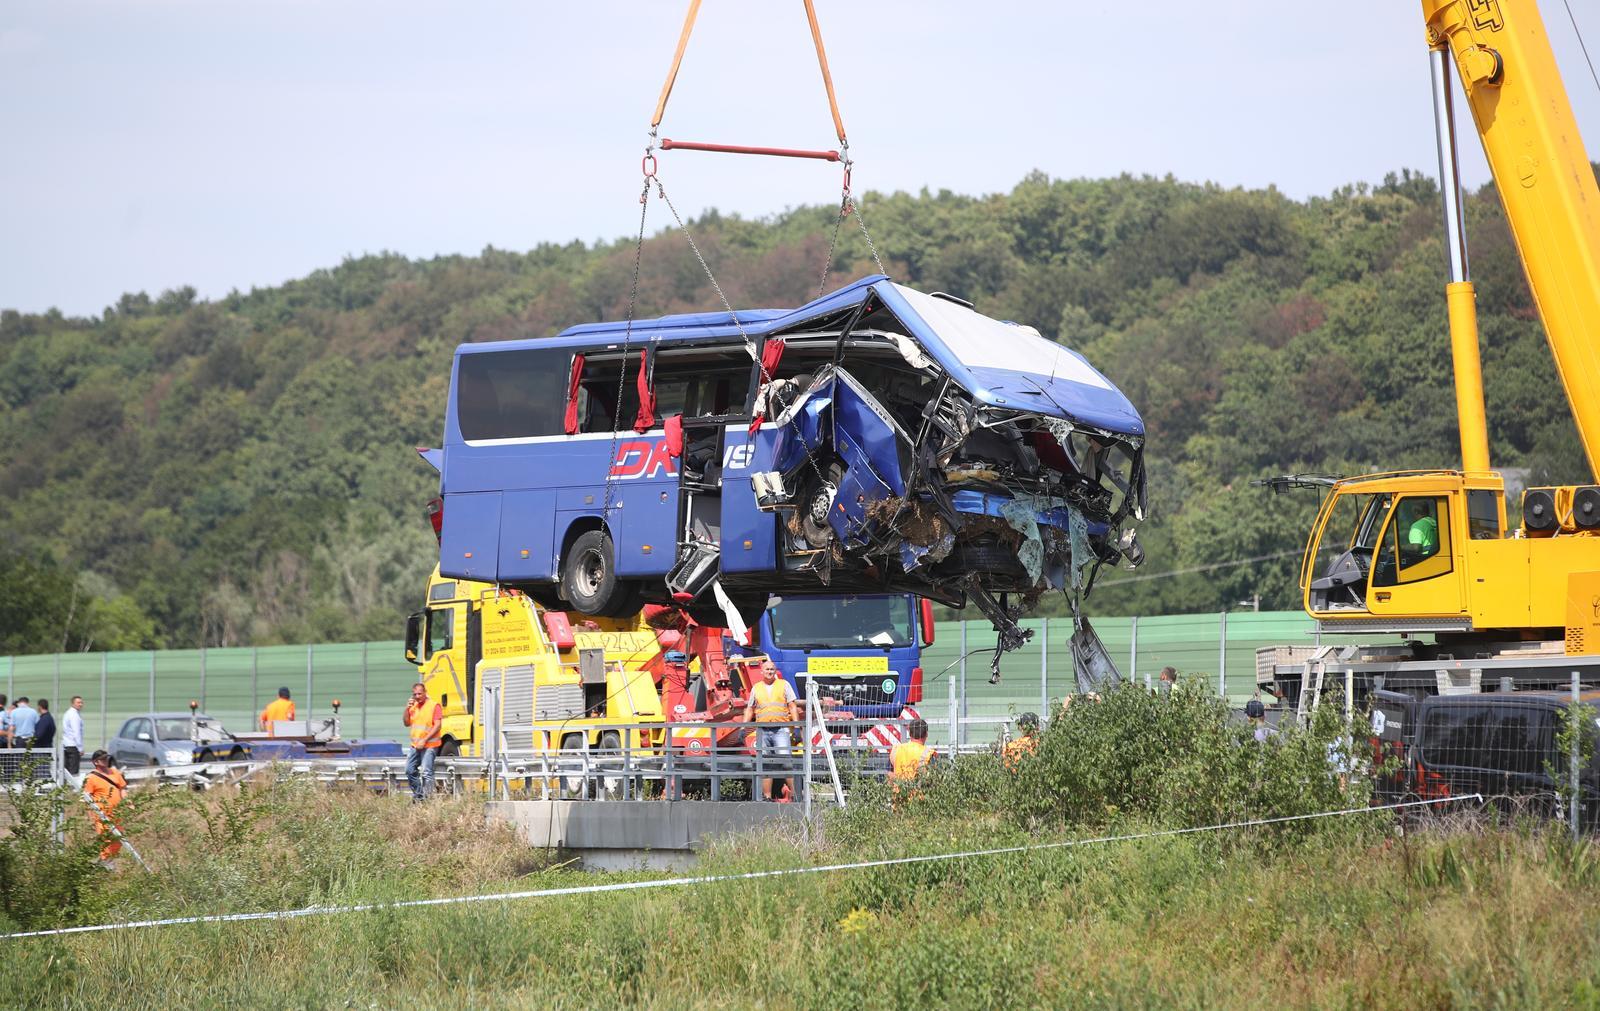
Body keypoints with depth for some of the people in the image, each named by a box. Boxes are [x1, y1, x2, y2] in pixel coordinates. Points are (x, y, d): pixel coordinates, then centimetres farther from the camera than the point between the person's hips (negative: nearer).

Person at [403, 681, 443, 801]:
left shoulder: (434, 706, -7)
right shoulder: (413, 706, 14)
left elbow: (437, 725, -13)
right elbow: (407, 723, 15)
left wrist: (424, 740, -19)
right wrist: (407, 709, -1)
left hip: (429, 745, -8)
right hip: (415, 746, 8)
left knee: (426, 772, -15)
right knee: (410, 770, 10)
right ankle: (417, 795, 22)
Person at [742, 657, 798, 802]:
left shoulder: (784, 685, 8)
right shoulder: (756, 688, 14)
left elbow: (792, 706, 4)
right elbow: (750, 709, 19)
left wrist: (797, 725, -5)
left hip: (781, 729, -3)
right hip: (762, 730, 3)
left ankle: (794, 793, -10)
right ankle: (767, 796, 5)